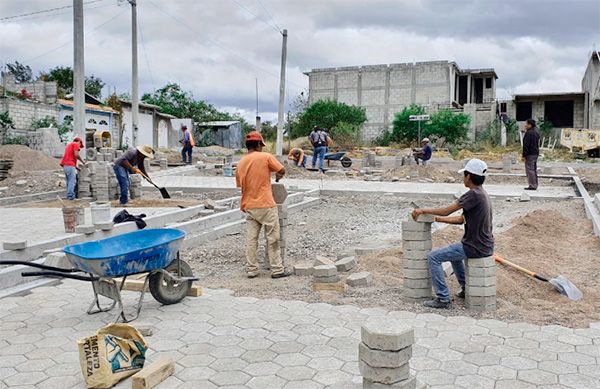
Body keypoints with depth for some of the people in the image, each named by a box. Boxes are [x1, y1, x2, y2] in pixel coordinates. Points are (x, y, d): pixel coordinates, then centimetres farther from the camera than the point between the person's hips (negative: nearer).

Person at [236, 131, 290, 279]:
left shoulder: (240, 163, 6)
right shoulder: (266, 157, -9)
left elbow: (240, 184, 13)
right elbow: (282, 171, -2)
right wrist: (278, 176, 21)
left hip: (249, 207, 5)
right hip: (266, 206, -5)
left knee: (251, 240, 9)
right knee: (273, 239, 4)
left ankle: (251, 270, 12)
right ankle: (277, 270, 9)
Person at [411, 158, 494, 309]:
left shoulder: (474, 194, -20)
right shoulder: (483, 194, 11)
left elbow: (446, 211, -21)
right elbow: (461, 219, 14)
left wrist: (423, 210, -8)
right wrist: (436, 218, 12)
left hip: (476, 247, -10)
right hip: (485, 246, 10)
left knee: (433, 257, -7)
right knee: (454, 252, 34)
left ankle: (443, 298, -5)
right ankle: (466, 288, 35)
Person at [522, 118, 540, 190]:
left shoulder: (528, 133, -17)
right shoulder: (536, 132, 14)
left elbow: (526, 145, -20)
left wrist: (524, 155, -18)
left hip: (530, 154, -10)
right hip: (535, 153, 10)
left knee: (530, 170, -6)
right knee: (534, 169, 14)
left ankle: (532, 186, -6)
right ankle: (535, 185, 19)